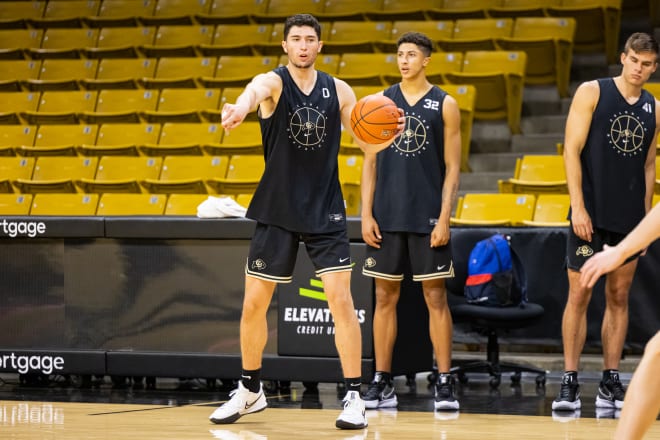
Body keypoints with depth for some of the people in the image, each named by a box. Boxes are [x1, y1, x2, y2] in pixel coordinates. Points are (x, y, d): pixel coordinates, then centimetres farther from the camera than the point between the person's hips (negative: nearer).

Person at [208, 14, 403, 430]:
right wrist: (239, 109, -59)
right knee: (254, 304, 7)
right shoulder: (272, 82, -8)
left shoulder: (339, 90, 2)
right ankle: (251, 391, 26)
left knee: (341, 301, -9)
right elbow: (254, 92, -34)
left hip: (326, 211, 1)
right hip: (277, 211, 0)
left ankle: (354, 397, -3)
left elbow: (370, 144, 2)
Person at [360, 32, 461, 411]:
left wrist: (444, 218, -10)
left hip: (427, 218, -3)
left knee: (436, 297, -1)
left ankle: (445, 383, 2)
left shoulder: (445, 105, 0)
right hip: (387, 217, 3)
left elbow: (452, 167, -2)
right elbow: (370, 163, 8)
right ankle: (382, 383, 11)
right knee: (385, 297, 5)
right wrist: (366, 214, -1)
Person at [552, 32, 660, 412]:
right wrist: (578, 207, -14)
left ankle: (611, 382, 13)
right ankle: (570, 383, 0)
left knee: (619, 298, 8)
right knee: (579, 296, -4)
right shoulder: (592, 92, -4)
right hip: (591, 215, -4)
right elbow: (572, 151, -7)